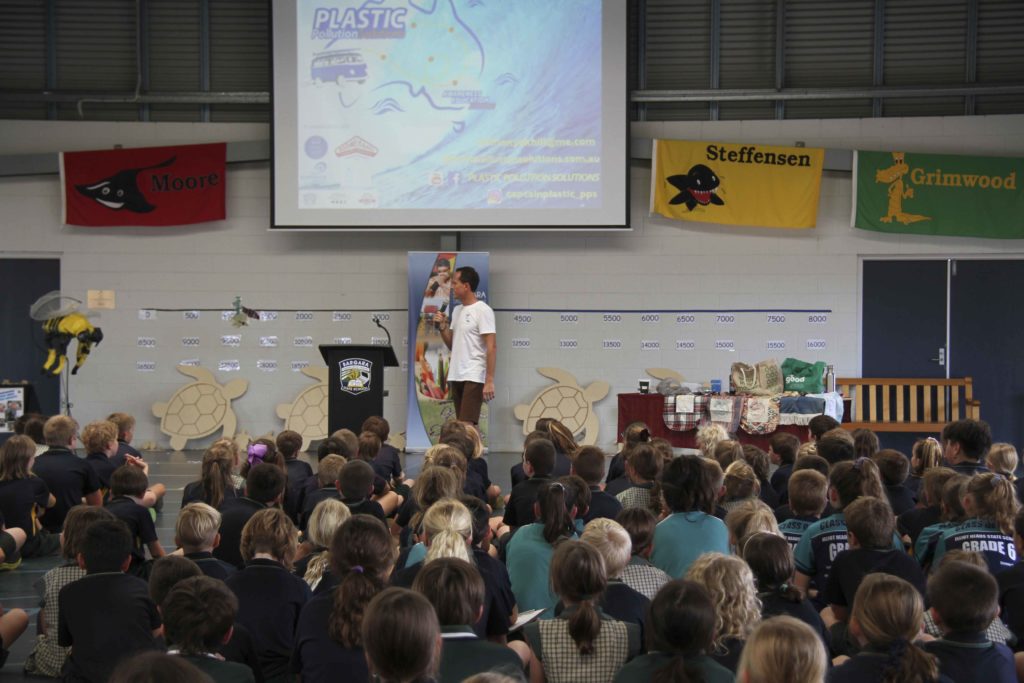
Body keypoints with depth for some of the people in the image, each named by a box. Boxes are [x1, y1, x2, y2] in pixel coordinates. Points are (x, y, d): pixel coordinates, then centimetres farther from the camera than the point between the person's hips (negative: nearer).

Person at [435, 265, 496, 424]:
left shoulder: (482, 310, -11)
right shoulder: (457, 310, 15)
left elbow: (491, 347, -15)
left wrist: (489, 380, -21)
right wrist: (442, 326, 2)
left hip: (474, 377, -9)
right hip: (456, 376, 9)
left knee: (467, 424, -16)